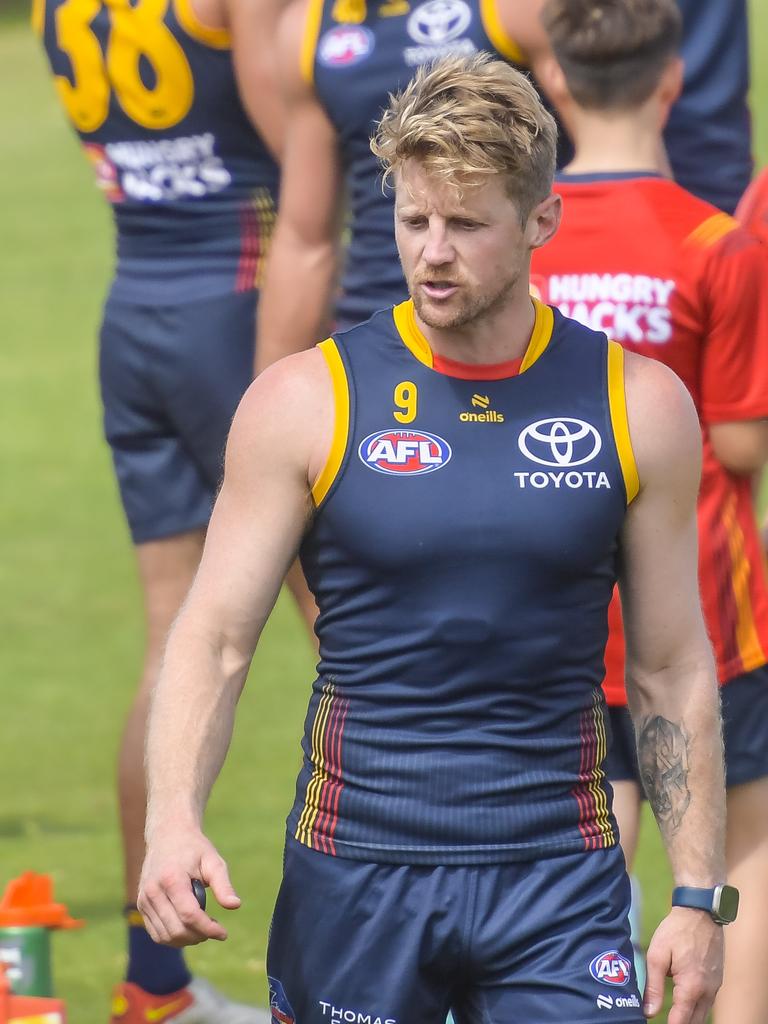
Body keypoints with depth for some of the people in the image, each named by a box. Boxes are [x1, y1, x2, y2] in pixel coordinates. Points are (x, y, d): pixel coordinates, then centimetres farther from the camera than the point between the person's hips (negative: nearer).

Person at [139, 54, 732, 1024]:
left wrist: (699, 896, 3)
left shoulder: (639, 406, 2)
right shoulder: (306, 403, -2)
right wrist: (173, 822, -19)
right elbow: (213, 637, -2)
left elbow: (671, 667, 8)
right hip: (354, 869, 0)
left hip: (558, 872, 1)